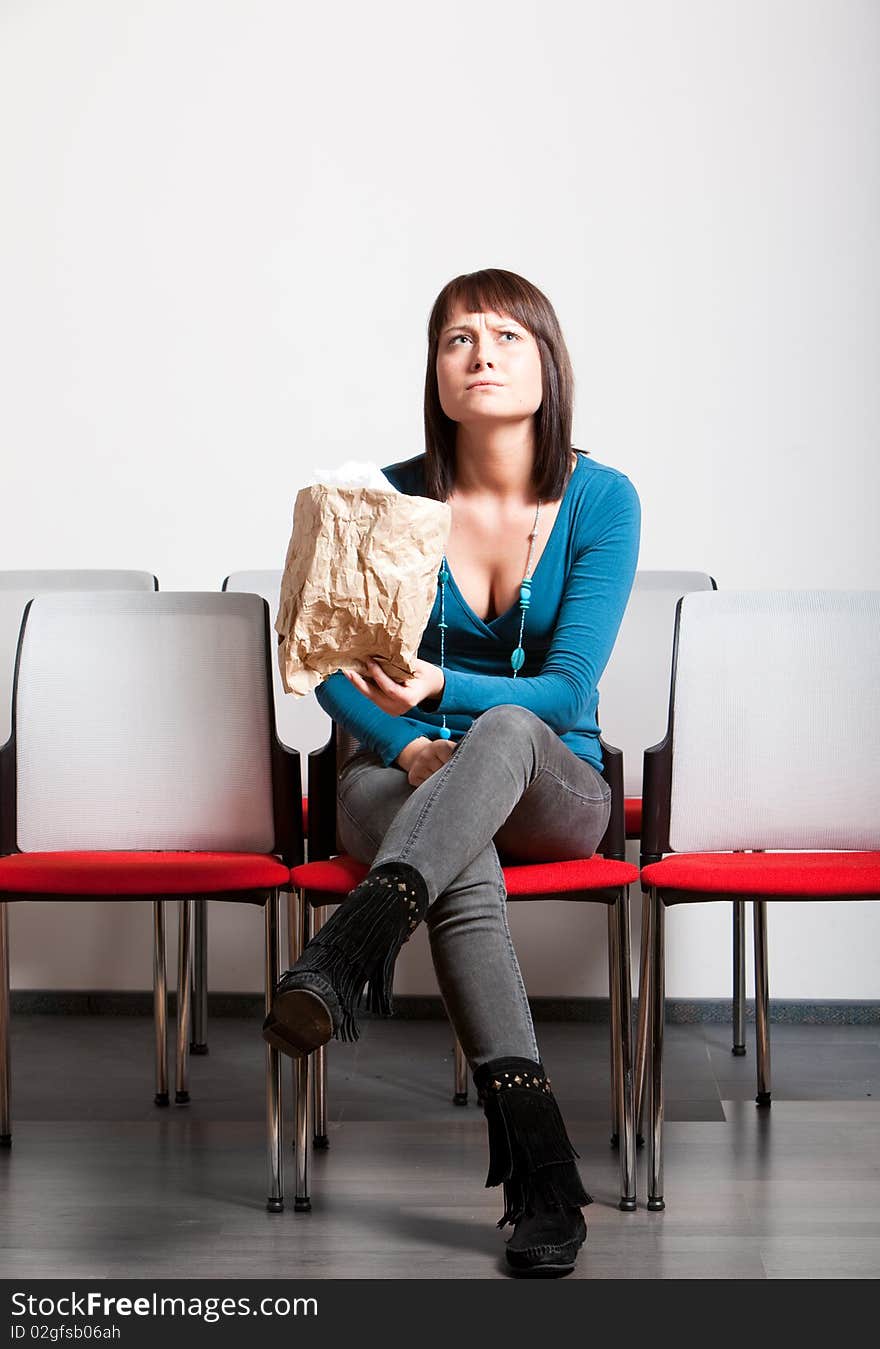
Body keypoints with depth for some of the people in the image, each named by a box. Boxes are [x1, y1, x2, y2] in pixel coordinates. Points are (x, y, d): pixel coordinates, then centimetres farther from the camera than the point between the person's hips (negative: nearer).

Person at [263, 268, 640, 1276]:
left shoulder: (601, 500, -6)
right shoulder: (388, 501, -3)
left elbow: (568, 689, -13)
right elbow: (333, 671, 1)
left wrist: (441, 688, -31)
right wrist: (408, 745, -19)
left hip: (553, 787, 0)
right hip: (400, 776, 1)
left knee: (504, 730, -38)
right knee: (465, 864, -37)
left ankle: (341, 962, -58)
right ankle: (534, 1156, -45)